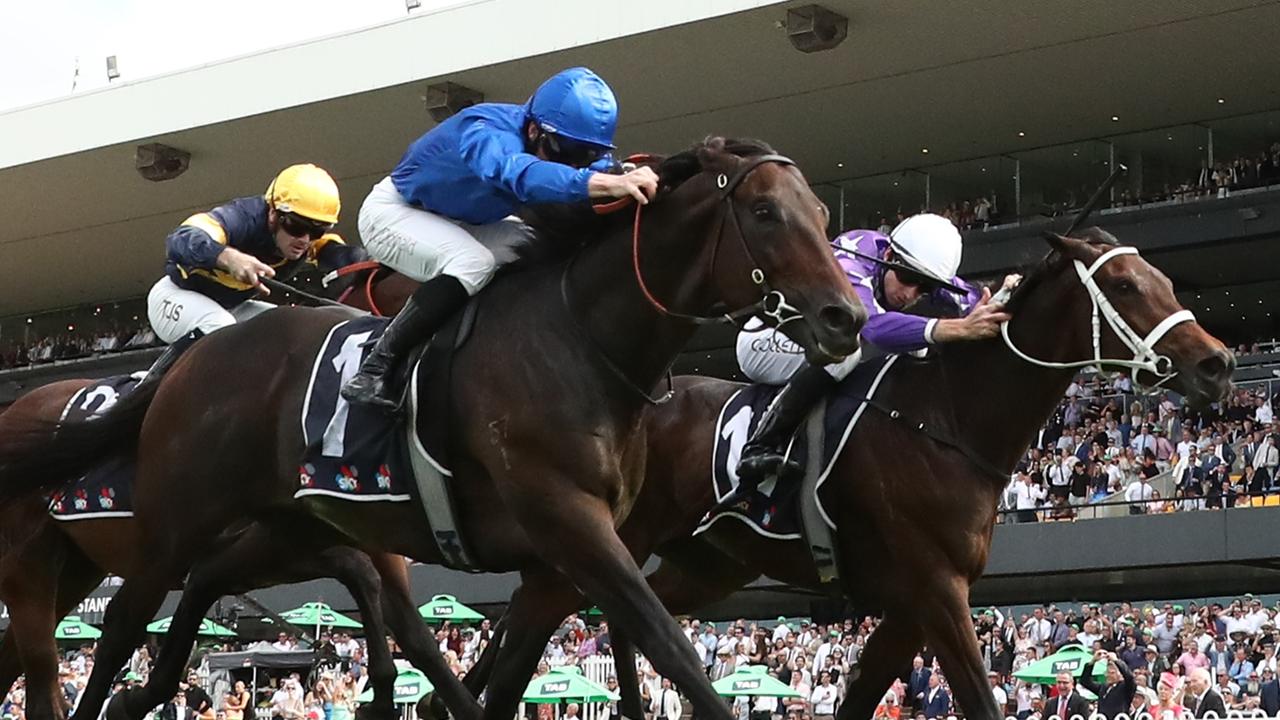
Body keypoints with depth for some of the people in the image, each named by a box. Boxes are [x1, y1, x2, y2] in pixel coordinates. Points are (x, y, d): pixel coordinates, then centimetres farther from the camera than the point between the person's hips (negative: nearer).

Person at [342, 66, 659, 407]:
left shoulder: (572, 145, -15)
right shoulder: (485, 133, -40)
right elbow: (516, 172, -61)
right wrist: (609, 184, -76)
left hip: (463, 223, 8)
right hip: (393, 211, -8)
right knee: (472, 263, -33)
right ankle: (373, 370, -27)